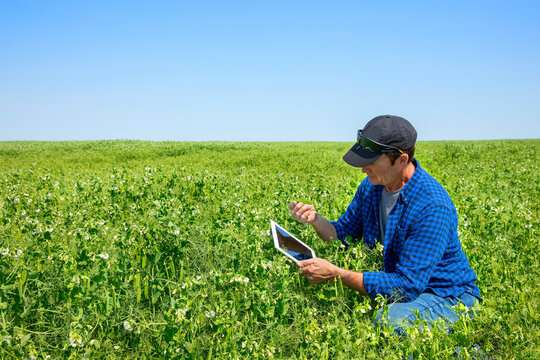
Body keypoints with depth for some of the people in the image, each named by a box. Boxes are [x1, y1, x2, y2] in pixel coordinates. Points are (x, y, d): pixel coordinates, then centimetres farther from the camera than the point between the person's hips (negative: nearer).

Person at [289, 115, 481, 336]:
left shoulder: (432, 207, -28)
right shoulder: (371, 187, -3)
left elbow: (406, 286, -29)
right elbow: (343, 235, 9)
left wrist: (334, 273, -29)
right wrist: (315, 220, -14)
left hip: (447, 298, -7)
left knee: (389, 320, -36)